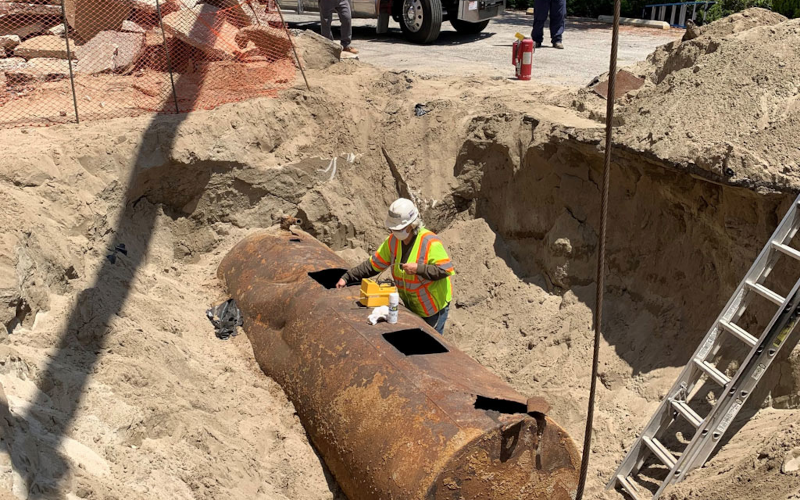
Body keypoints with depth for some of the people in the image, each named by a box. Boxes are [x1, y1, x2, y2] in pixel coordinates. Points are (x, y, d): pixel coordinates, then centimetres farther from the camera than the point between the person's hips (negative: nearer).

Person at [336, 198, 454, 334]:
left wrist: (418, 268, -32)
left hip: (433, 306, -6)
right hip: (411, 305, 6)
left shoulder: (430, 242, -25)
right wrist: (347, 277, -7)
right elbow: (373, 264, -1)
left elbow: (446, 270, -27)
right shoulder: (393, 240, -6)